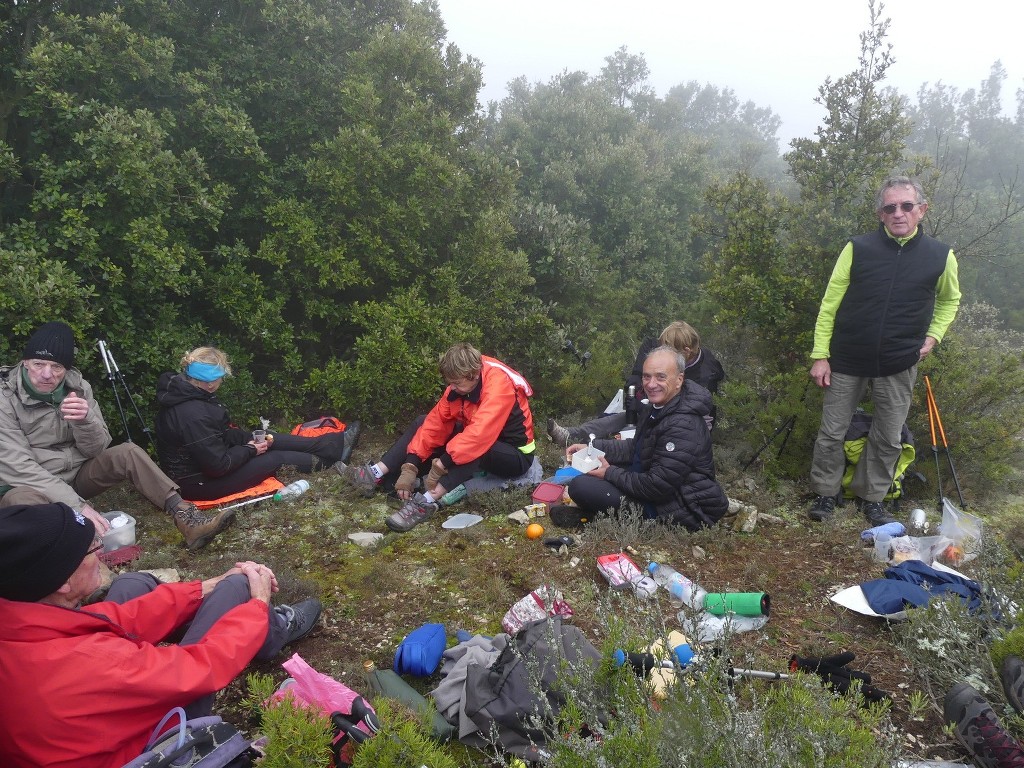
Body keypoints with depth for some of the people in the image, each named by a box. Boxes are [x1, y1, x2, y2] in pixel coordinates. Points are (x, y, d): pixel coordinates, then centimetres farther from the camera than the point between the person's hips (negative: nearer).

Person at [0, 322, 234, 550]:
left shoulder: (77, 386, -6)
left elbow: (97, 449, -7)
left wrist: (85, 420, -31)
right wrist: (77, 505, -36)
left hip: (76, 474, 4)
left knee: (128, 452, -18)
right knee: (19, 500, -37)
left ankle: (186, 517, -27)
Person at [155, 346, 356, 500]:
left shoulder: (183, 391, -2)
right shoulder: (193, 414, -34)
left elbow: (223, 432, 9)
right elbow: (218, 464, -29)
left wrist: (251, 438, -2)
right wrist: (250, 450, -13)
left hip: (203, 457, 9)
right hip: (199, 481, -9)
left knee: (271, 440, 8)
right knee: (276, 458, -2)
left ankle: (334, 444, 14)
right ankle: (324, 462, 20)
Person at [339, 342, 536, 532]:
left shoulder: (498, 385, -31)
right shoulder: (460, 386, -8)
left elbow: (479, 434, -42)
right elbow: (436, 423, -12)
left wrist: (441, 465, -41)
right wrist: (410, 465, -20)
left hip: (516, 455, -8)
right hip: (479, 446, 8)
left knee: (476, 447, -40)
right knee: (423, 423, -2)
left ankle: (426, 502, -44)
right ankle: (377, 475, -12)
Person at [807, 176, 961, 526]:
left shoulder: (941, 256, -3)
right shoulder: (858, 248, -8)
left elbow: (949, 299, 17)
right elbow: (830, 303, -5)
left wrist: (933, 335, 1)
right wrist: (820, 355, -8)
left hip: (899, 366, 1)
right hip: (847, 361, -1)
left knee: (888, 438, 11)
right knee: (831, 432, 6)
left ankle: (872, 497, 30)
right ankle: (825, 493, 25)